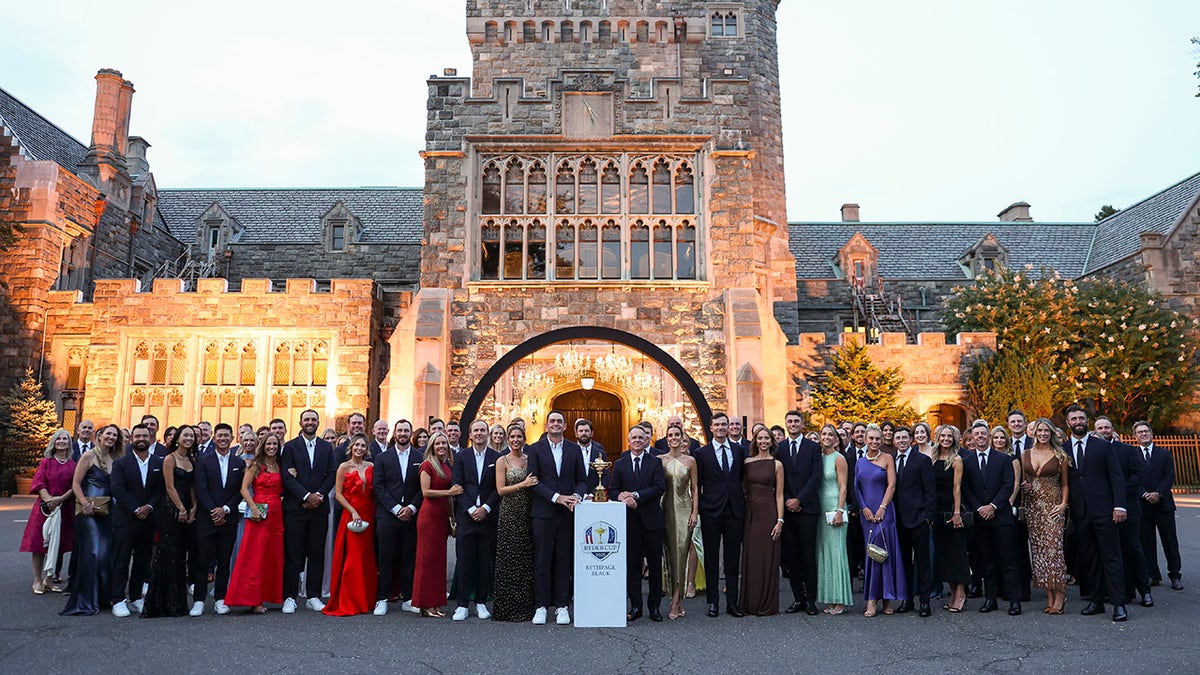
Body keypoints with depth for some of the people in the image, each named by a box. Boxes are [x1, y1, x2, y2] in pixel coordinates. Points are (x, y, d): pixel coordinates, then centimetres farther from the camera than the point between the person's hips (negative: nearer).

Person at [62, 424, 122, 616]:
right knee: (91, 553, -7)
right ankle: (85, 601, 3)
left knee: (105, 554, 4)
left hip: (107, 512, 5)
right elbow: (76, 483, -5)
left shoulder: (115, 459, 12)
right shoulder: (89, 456, -2)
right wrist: (85, 504, -15)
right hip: (89, 511, -5)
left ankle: (102, 597, 16)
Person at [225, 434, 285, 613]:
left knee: (274, 555, 6)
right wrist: (253, 508, -16)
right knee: (255, 555, -4)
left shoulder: (280, 466, 14)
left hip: (276, 514, 5)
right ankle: (253, 600, 1)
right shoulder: (255, 465, 0)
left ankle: (266, 595, 15)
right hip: (260, 514, -5)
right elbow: (244, 489, -7)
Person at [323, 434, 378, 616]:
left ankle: (366, 599, 18)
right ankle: (347, 603, 3)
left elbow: (374, 492, 11)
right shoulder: (344, 467, -1)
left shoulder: (371, 467, 9)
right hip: (351, 515, -4)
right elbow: (338, 494, -4)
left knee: (367, 558, 7)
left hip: (369, 515, 4)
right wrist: (353, 512, -13)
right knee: (352, 558, -6)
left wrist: (375, 513, 0)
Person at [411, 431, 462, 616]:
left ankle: (435, 604, 15)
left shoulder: (447, 466, 14)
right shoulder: (427, 465, -6)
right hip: (429, 515, -7)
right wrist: (449, 492, -15)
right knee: (427, 558, -2)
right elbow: (425, 491, -13)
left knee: (439, 559, 9)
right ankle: (425, 605, 3)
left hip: (442, 516, 7)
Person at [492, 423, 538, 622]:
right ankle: (508, 607, 6)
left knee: (527, 559, 4)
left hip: (528, 515, 4)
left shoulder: (531, 460, 11)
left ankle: (525, 606, 13)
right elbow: (500, 490, -6)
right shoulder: (502, 461, 1)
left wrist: (534, 484, -2)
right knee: (509, 559, -3)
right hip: (509, 514, -3)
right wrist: (523, 484, -13)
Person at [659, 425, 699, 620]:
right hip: (666, 509, 0)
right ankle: (678, 600, 9)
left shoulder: (690, 461, 5)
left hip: (684, 509, 0)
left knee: (681, 551, -7)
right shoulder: (659, 460, 4)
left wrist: (695, 512, -3)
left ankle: (675, 601, -3)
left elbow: (694, 488, 6)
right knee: (670, 551, 0)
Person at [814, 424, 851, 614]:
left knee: (836, 551, -5)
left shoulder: (839, 459, -5)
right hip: (821, 509, 6)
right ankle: (829, 598, 14)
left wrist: (840, 511, -16)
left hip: (834, 507, -6)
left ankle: (840, 599, 2)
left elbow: (843, 487, -8)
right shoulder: (818, 457, 11)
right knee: (824, 551, 7)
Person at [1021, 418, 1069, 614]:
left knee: (1052, 547, -12)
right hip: (1032, 506, 4)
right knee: (1038, 549, 3)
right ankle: (1049, 596, 8)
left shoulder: (1060, 456, 2)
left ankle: (1059, 594, -4)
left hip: (1052, 506, -3)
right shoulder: (1026, 454, 10)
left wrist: (1064, 504, -7)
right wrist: (1023, 487, -4)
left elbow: (1065, 484, 5)